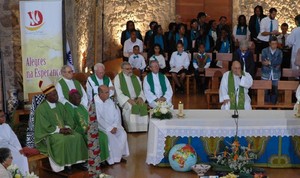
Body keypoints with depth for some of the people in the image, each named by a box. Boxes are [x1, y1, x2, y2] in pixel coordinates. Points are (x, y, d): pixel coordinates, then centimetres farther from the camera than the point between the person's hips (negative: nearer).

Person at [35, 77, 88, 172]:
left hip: (63, 130, 6)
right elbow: (46, 127, -15)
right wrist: (59, 130, -18)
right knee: (63, 140, -35)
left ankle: (75, 160, -13)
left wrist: (67, 128, -10)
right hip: (49, 134, -6)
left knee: (78, 137, -19)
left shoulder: (59, 105, 10)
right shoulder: (41, 108, -11)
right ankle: (66, 164, -21)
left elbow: (69, 120, 11)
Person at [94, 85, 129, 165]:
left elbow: (117, 114, 3)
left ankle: (120, 155, -5)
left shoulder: (110, 101, 8)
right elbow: (98, 119, -19)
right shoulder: (94, 103, -13)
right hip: (101, 126, -6)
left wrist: (115, 126, -13)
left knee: (122, 133, -16)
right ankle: (112, 159, -19)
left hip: (113, 126, 6)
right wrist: (109, 128, -22)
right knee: (109, 135, -31)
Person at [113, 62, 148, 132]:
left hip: (137, 100, 3)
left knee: (144, 107, -26)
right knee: (131, 108, -33)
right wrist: (129, 100, -18)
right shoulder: (118, 78, 4)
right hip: (126, 101, -3)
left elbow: (141, 90, 14)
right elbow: (119, 93, -5)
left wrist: (140, 98, -9)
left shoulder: (136, 78, 18)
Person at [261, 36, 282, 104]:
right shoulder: (264, 51, 1)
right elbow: (263, 62, -12)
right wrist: (274, 64, -17)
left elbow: (279, 62, -10)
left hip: (275, 75, 1)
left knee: (275, 91, 3)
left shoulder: (279, 52, 5)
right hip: (266, 74, -1)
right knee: (265, 91, -1)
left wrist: (269, 62, -16)